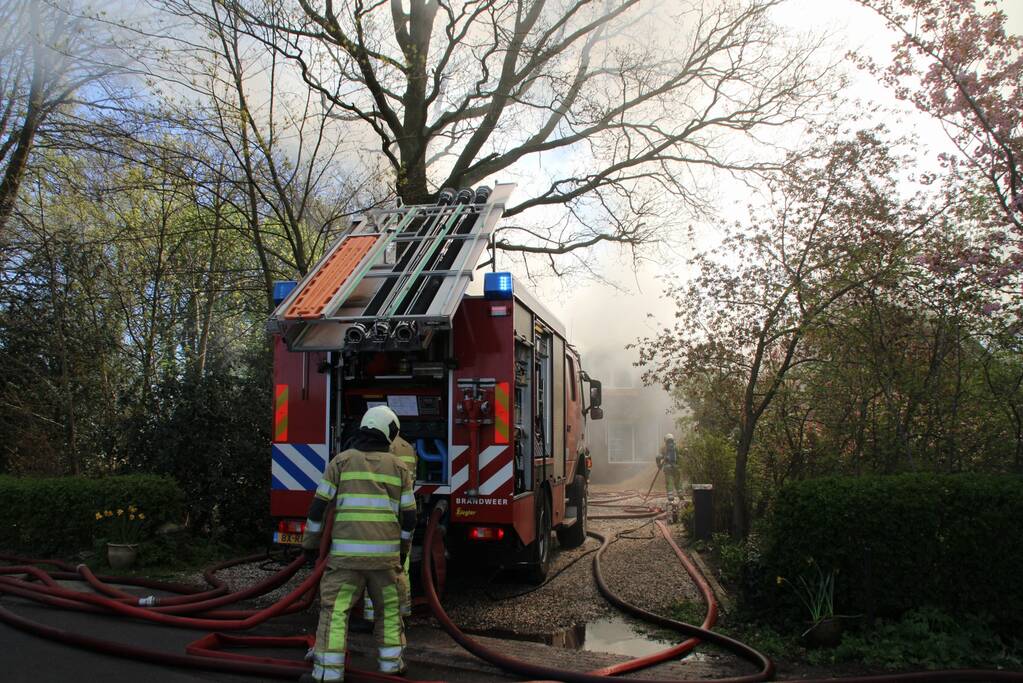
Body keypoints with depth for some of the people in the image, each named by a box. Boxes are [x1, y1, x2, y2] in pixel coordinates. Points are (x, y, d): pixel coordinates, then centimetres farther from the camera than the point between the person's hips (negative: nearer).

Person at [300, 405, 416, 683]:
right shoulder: (398, 466, 6)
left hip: (346, 551, -2)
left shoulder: (342, 460, 1)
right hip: (385, 551, 2)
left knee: (335, 610, 2)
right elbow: (408, 516, 7)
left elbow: (319, 506, 0)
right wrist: (403, 548, 21)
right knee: (389, 607, 17)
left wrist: (310, 543, 11)